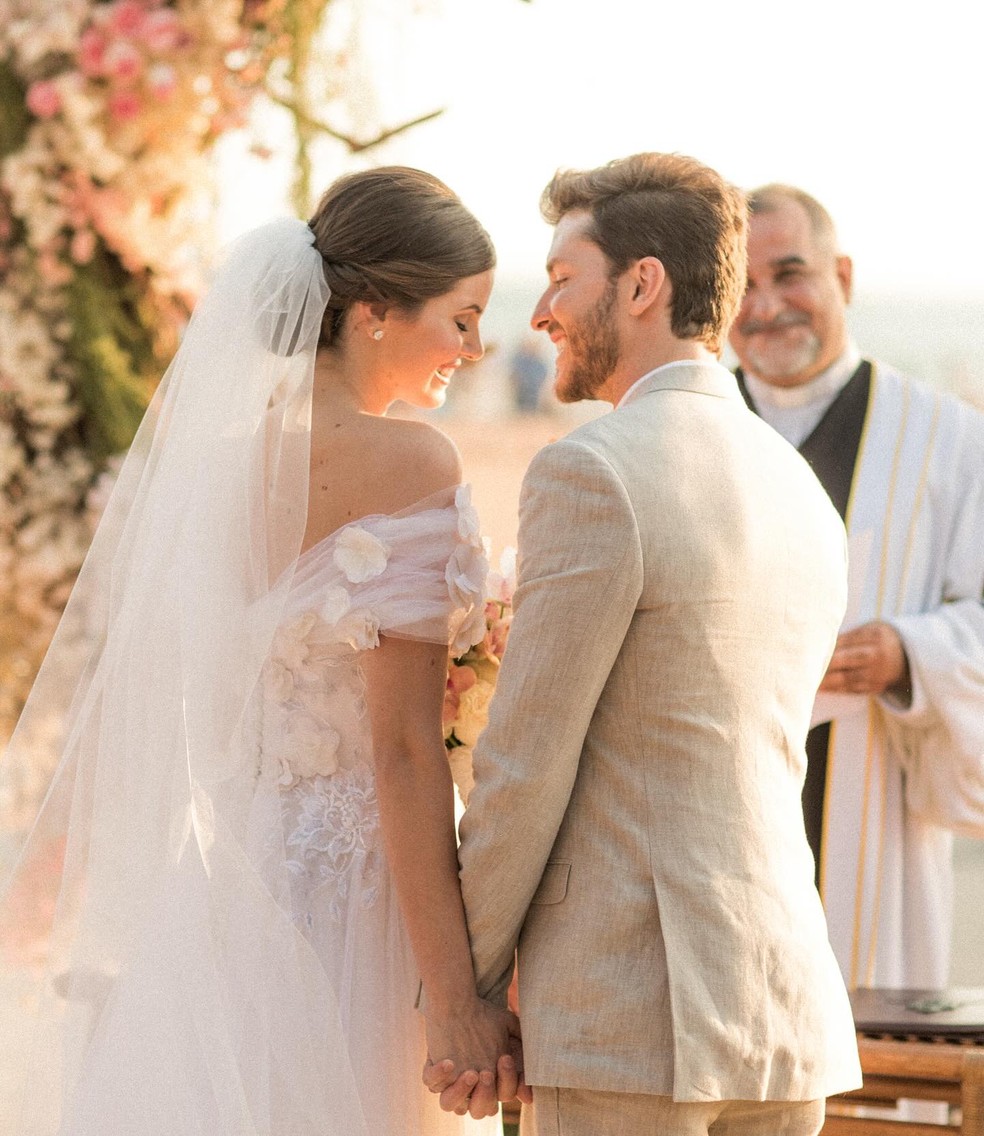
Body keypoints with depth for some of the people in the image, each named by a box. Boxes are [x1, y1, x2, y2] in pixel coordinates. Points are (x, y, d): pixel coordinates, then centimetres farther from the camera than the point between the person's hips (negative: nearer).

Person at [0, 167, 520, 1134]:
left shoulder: (192, 430, 6)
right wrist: (455, 999, -16)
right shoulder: (407, 463, -13)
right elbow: (404, 746, -17)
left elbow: (111, 683, 9)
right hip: (334, 889, -7)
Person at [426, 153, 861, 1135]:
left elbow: (526, 768, -12)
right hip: (783, 1014, 8)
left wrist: (460, 991, -1)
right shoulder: (804, 500, 14)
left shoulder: (590, 476, -12)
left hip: (627, 1020, -8)